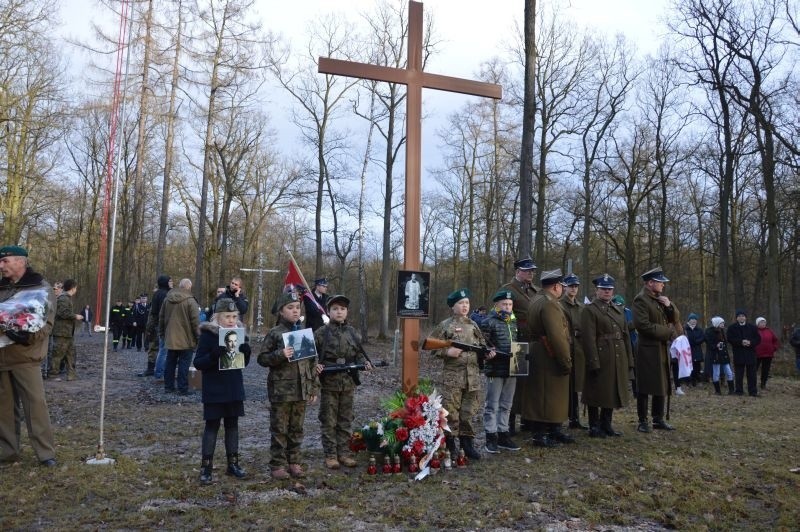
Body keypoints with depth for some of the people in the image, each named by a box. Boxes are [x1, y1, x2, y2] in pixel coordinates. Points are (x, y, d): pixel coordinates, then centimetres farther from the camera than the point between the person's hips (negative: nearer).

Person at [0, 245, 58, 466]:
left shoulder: (40, 288, -3)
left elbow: (46, 322, -10)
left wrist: (29, 336, -27)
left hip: (25, 357, -5)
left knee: (35, 403, -7)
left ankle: (46, 452, -1)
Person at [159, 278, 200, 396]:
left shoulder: (167, 299, 7)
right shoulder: (190, 301, -14)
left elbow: (161, 317, 15)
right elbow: (195, 321, -14)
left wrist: (162, 331, 27)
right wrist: (198, 336, -5)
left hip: (170, 338, 6)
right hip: (186, 339, -6)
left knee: (170, 363, 15)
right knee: (184, 365, -1)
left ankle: (168, 386, 22)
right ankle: (182, 389, 0)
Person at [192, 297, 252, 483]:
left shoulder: (239, 333, 4)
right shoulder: (208, 334, -11)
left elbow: (244, 363, 10)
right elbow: (198, 363, -12)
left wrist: (246, 351, -11)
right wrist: (214, 355, -30)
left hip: (234, 389, 5)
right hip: (214, 391, -5)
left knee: (232, 425, 13)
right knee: (212, 426, 2)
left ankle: (233, 463, 24)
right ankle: (206, 467, 11)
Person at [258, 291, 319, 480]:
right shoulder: (274, 333, -5)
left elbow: (313, 362, 11)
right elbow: (262, 359, -5)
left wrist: (314, 389, 9)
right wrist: (280, 355, -22)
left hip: (302, 390, 4)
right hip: (281, 390, -4)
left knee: (297, 429, 13)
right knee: (279, 430, 4)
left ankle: (294, 462, 24)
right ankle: (277, 465, 14)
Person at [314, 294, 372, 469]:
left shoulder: (352, 333, 8)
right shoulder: (321, 333, -3)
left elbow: (358, 353, 15)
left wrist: (365, 362, -4)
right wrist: (315, 365, -19)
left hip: (348, 383, 4)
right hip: (329, 382, -3)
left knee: (346, 420, 11)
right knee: (328, 421, 4)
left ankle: (344, 452, 21)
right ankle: (330, 454, 13)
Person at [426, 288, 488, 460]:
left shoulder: (473, 325, 12)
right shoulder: (445, 326, -3)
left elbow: (482, 345, 19)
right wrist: (447, 352, -18)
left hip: (473, 375, 4)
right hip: (452, 376, -4)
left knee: (470, 411, 9)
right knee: (451, 411, 0)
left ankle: (467, 443, 20)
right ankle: (450, 445, 12)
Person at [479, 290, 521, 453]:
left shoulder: (514, 322, 13)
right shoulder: (489, 322, -7)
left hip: (511, 369, 7)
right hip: (495, 370, -7)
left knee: (506, 404, 13)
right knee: (492, 405, 1)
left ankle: (503, 435, 23)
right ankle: (491, 437, 7)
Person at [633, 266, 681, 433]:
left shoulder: (661, 299, 15)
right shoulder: (640, 300, -11)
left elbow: (675, 319, 15)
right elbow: (643, 325, -20)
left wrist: (669, 305, -4)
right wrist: (668, 332, -13)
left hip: (662, 349, 8)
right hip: (648, 349, -8)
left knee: (662, 385, 11)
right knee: (645, 387, -2)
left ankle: (659, 419, 21)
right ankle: (643, 421, 6)